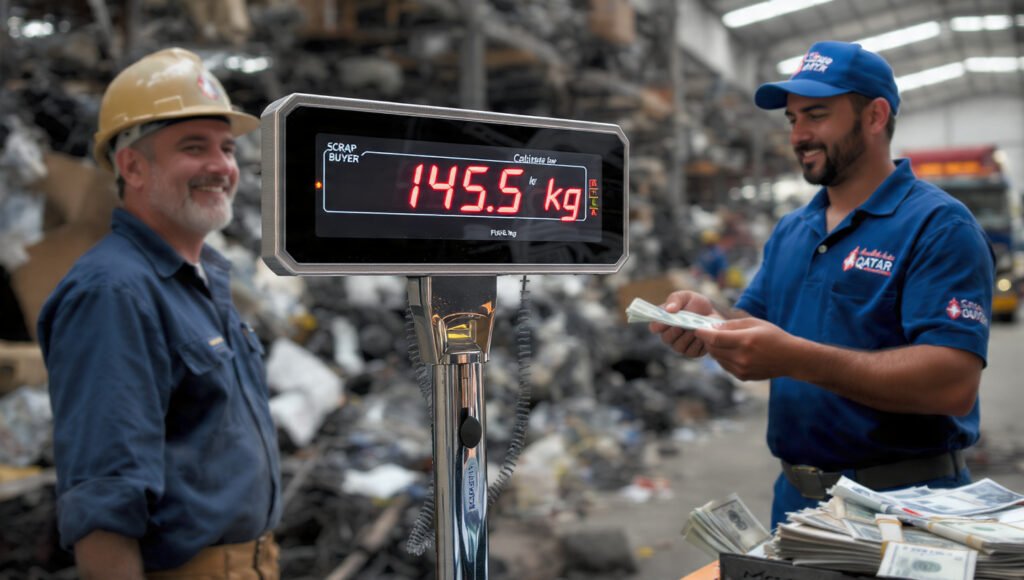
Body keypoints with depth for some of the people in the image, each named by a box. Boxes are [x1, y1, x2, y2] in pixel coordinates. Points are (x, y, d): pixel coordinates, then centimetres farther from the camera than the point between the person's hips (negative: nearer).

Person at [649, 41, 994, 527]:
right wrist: (710, 322, -15)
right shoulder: (789, 231, 10)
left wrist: (796, 358, -32)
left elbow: (953, 383, -24)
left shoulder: (938, 226, -13)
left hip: (903, 503, -6)